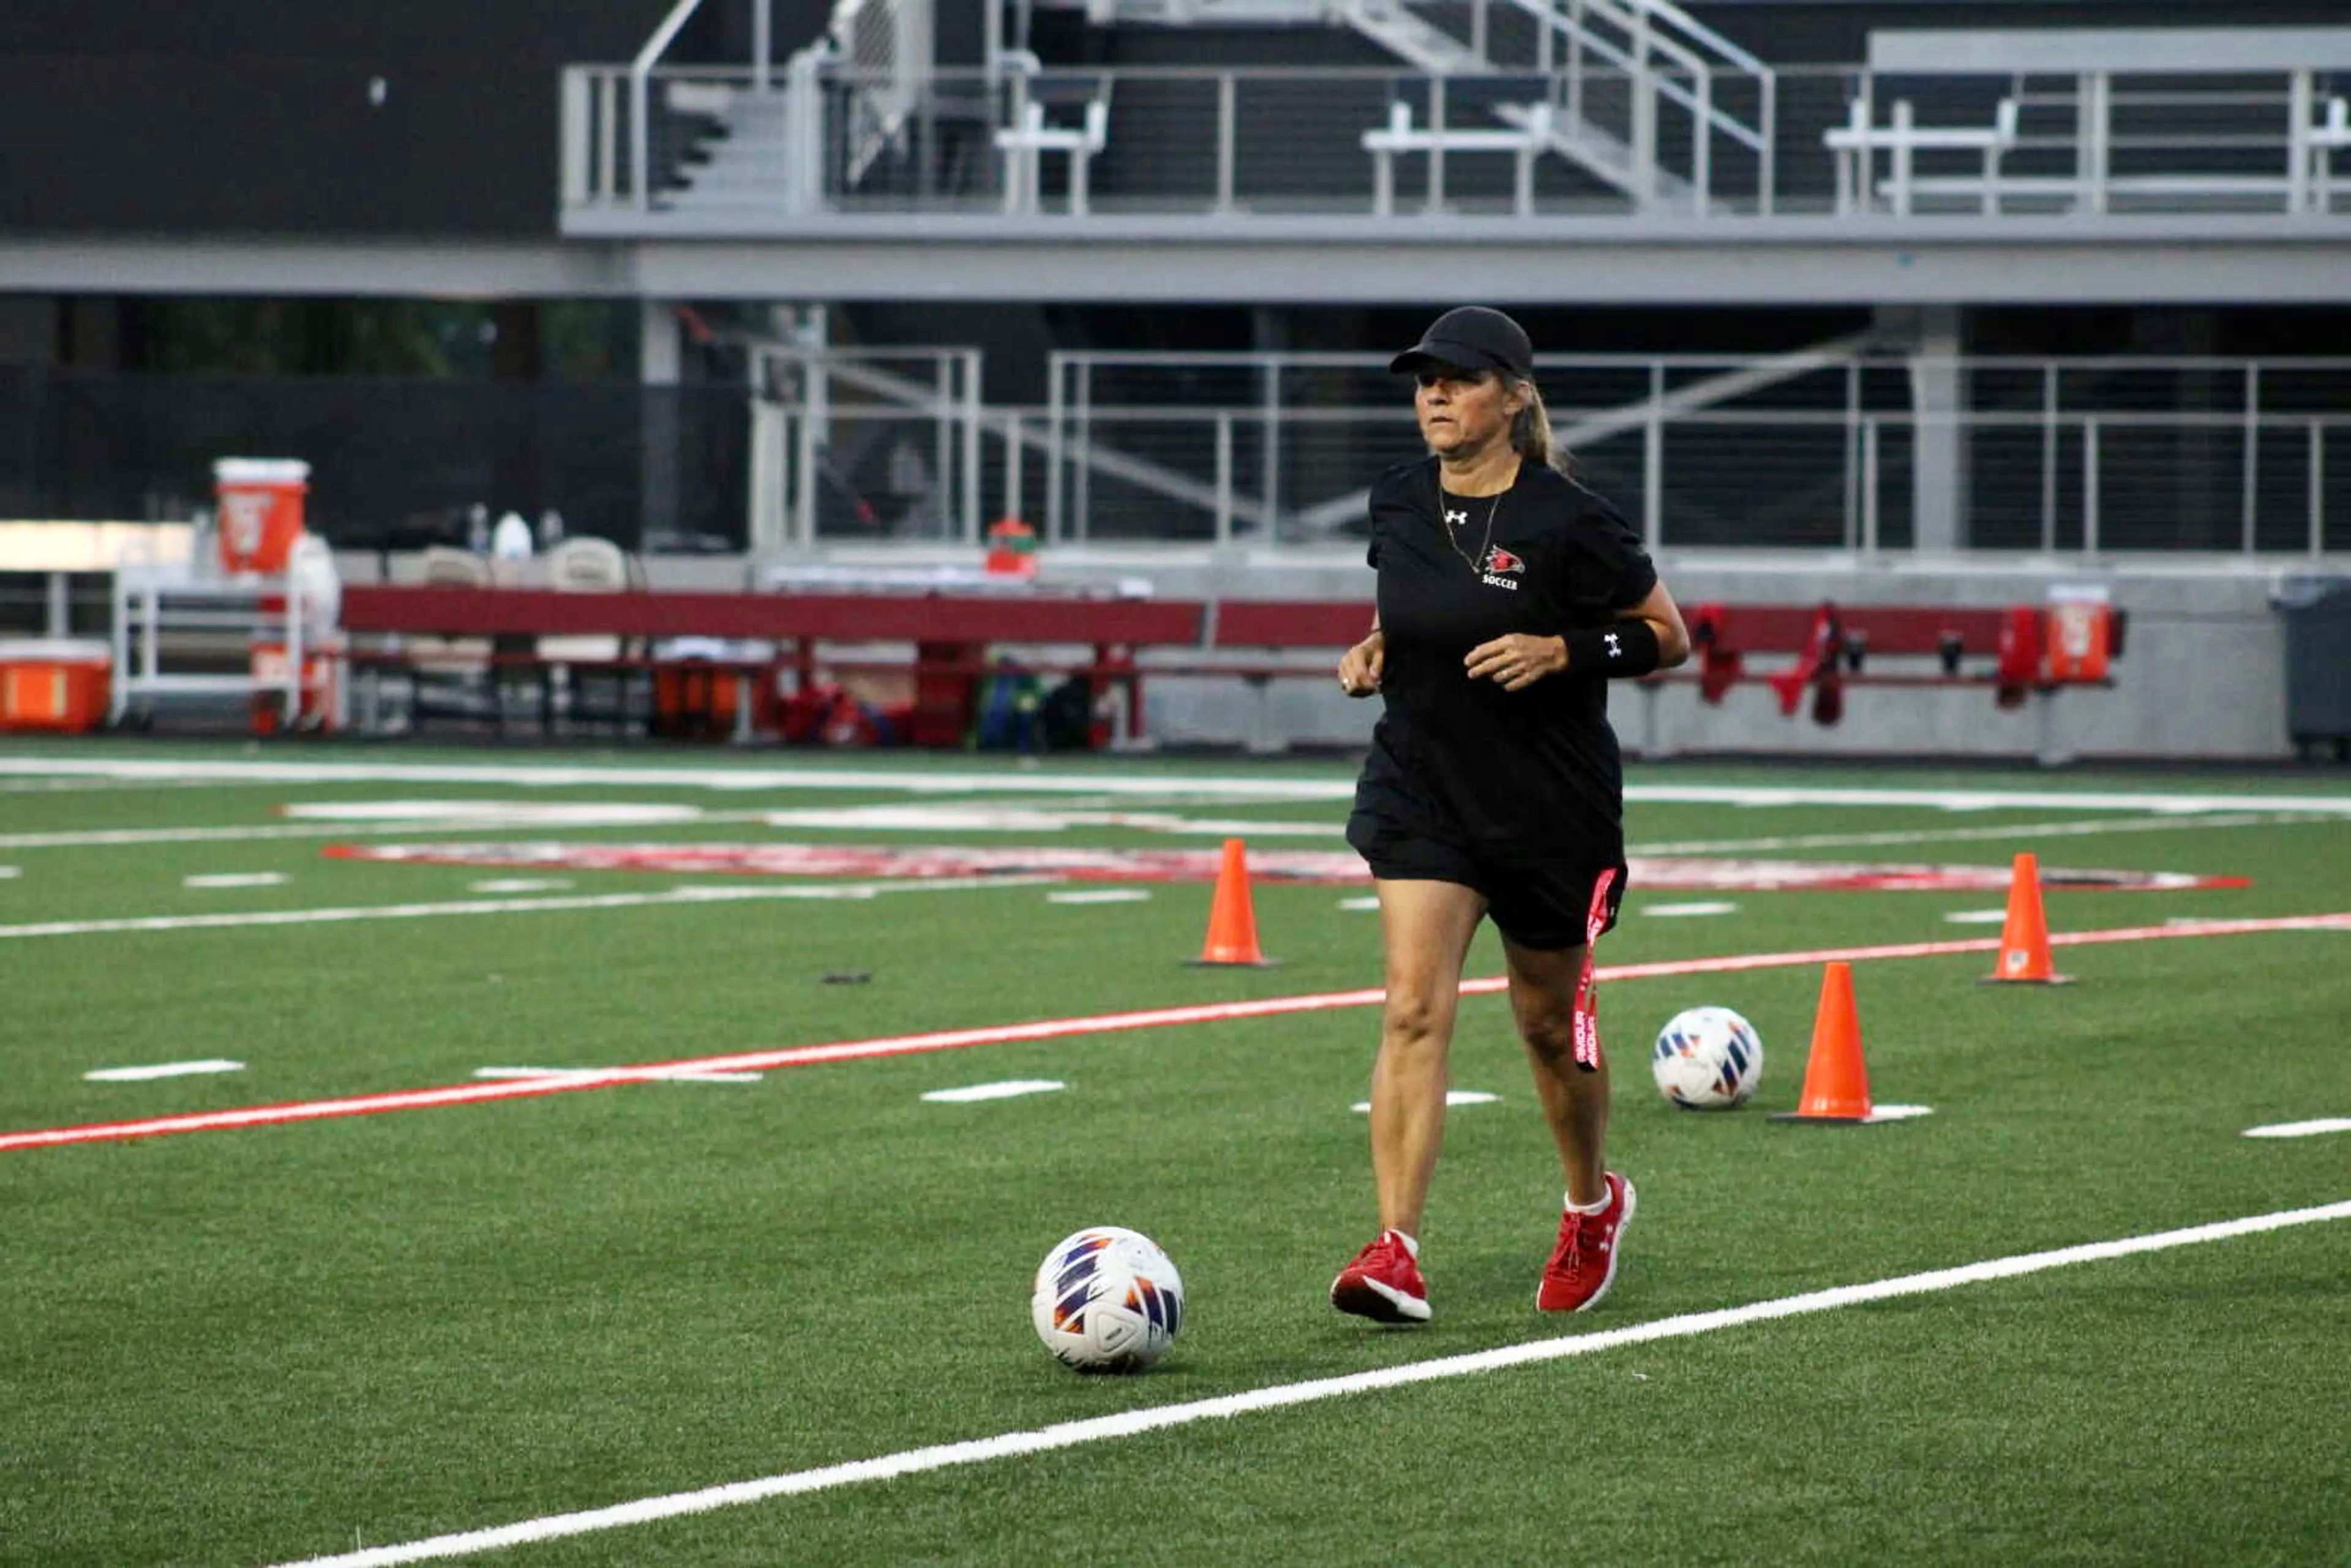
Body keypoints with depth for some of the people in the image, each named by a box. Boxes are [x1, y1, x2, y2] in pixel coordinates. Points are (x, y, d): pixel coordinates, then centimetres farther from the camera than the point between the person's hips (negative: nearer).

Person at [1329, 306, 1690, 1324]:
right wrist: (1374, 650, 1)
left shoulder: (1565, 522, -14)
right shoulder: (1398, 503, 1)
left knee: (1548, 1023, 12)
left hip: (1551, 808, -3)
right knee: (1414, 1009, -14)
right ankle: (1396, 1251, -20)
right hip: (1420, 797, 3)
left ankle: (1593, 1204, 40)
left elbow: (1669, 636, -6)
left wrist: (1562, 651, -21)